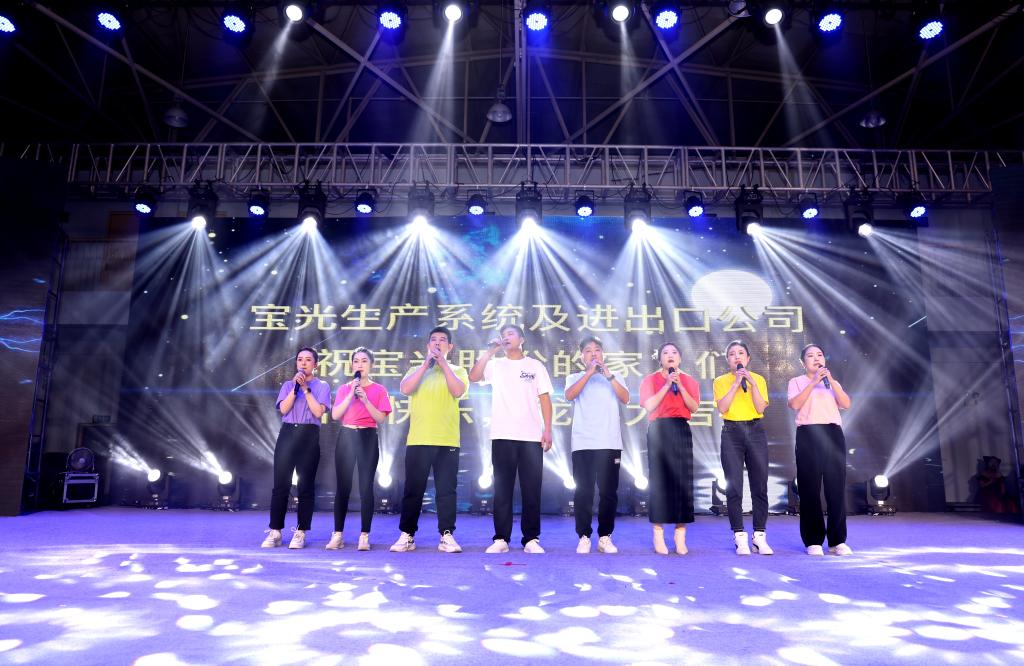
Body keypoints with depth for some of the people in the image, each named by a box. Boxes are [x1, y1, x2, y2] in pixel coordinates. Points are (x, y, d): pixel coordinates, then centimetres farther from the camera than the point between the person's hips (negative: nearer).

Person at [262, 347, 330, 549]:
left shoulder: (322, 386, 7)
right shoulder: (288, 384, 14)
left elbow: (318, 412, -7)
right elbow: (283, 409, -1)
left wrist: (306, 388, -8)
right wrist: (296, 387, -7)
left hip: (309, 436, -2)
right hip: (287, 434, 2)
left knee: (305, 486, -1)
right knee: (280, 484, 0)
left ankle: (300, 533, 6)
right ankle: (275, 532, 7)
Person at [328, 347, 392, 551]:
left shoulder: (379, 390, 4)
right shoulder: (344, 388, 9)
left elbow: (381, 419, -5)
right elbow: (335, 415, -2)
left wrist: (365, 399, -15)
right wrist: (351, 395, -11)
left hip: (368, 438, -2)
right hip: (346, 437, 2)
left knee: (366, 487, -3)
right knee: (343, 486, 1)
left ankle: (364, 536, 2)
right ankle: (338, 534, 9)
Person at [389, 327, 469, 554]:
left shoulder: (457, 371, 11)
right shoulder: (416, 371, 14)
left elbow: (458, 391, -11)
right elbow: (405, 389, -8)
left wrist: (443, 363, -11)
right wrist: (426, 364, -11)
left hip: (448, 441, -1)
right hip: (418, 440, 1)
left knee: (446, 490, 1)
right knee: (413, 490, 4)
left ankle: (447, 536, 10)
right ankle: (407, 536, 13)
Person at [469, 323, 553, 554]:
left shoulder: (535, 365, 10)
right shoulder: (495, 364, 10)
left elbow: (545, 399, 6)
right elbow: (473, 377, -8)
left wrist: (547, 430, -3)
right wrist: (490, 350, -9)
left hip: (531, 436, 0)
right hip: (503, 436, 1)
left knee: (531, 489, 1)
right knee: (502, 488, 2)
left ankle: (531, 539, 8)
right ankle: (501, 539, 9)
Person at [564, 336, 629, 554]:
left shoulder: (614, 377, 15)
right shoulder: (575, 377, 13)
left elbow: (625, 399, -2)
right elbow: (569, 395, -9)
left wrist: (609, 375, -13)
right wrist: (589, 372, -14)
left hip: (610, 444, 1)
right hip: (582, 444, -1)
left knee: (608, 492, 0)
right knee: (583, 492, -2)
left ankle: (605, 537, 10)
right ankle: (584, 537, 6)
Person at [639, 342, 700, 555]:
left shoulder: (689, 380, 13)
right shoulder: (650, 379, 7)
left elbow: (694, 407, 0)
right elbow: (649, 406, -7)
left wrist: (680, 386, -10)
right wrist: (667, 384, -9)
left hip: (681, 430, 2)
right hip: (659, 430, -2)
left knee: (683, 480, -2)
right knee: (660, 479, -5)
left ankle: (680, 536, 5)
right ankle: (658, 537, 1)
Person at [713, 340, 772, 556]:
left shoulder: (759, 379, 10)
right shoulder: (721, 381, 6)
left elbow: (760, 408, -3)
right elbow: (722, 407, -9)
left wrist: (752, 382, -10)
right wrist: (736, 383, -12)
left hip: (756, 432, 2)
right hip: (732, 433, -1)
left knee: (760, 486, 2)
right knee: (734, 487, -4)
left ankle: (759, 536, 11)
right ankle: (739, 537, 4)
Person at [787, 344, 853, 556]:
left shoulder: (833, 383, 22)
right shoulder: (797, 382, 13)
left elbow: (846, 404, 4)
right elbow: (794, 404, -6)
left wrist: (831, 381, -6)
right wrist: (813, 382, -10)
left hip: (833, 433, 3)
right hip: (808, 435, -3)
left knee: (836, 486, -2)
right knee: (810, 487, -4)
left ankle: (837, 540, 5)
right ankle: (813, 541, 2)